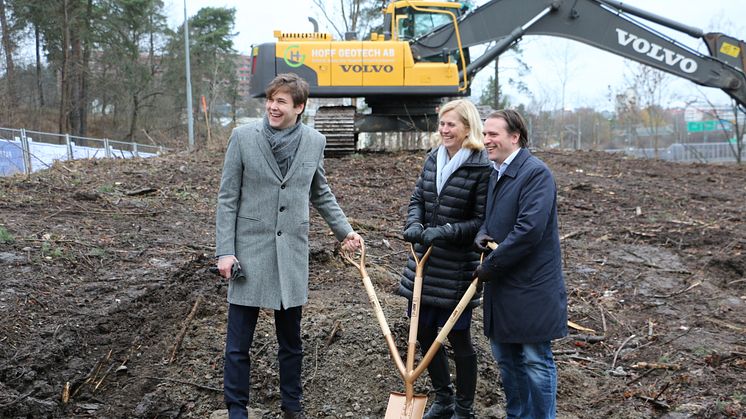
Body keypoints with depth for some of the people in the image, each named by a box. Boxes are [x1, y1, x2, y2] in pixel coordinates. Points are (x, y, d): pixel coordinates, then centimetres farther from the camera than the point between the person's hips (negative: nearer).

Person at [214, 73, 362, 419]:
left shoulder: (314, 142, 2)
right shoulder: (243, 137, -6)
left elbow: (321, 194, 17)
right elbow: (228, 198, -3)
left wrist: (344, 231, 10)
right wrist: (225, 251, -8)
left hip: (291, 253, 3)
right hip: (250, 250, -2)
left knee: (291, 341, 15)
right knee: (238, 344, 4)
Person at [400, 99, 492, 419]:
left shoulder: (481, 168, -14)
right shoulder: (433, 159, 5)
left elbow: (482, 220, -14)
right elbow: (417, 198, 11)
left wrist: (444, 232, -22)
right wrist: (414, 225, -8)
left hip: (458, 266, -6)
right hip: (425, 260, 7)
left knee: (458, 336, 6)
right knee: (424, 332, 14)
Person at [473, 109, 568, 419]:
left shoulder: (536, 173, -17)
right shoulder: (496, 174, 12)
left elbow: (529, 230, -25)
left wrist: (490, 266, -18)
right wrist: (482, 234, -1)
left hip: (531, 288, -9)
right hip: (502, 286, 9)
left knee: (536, 361, 3)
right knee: (506, 356, 18)